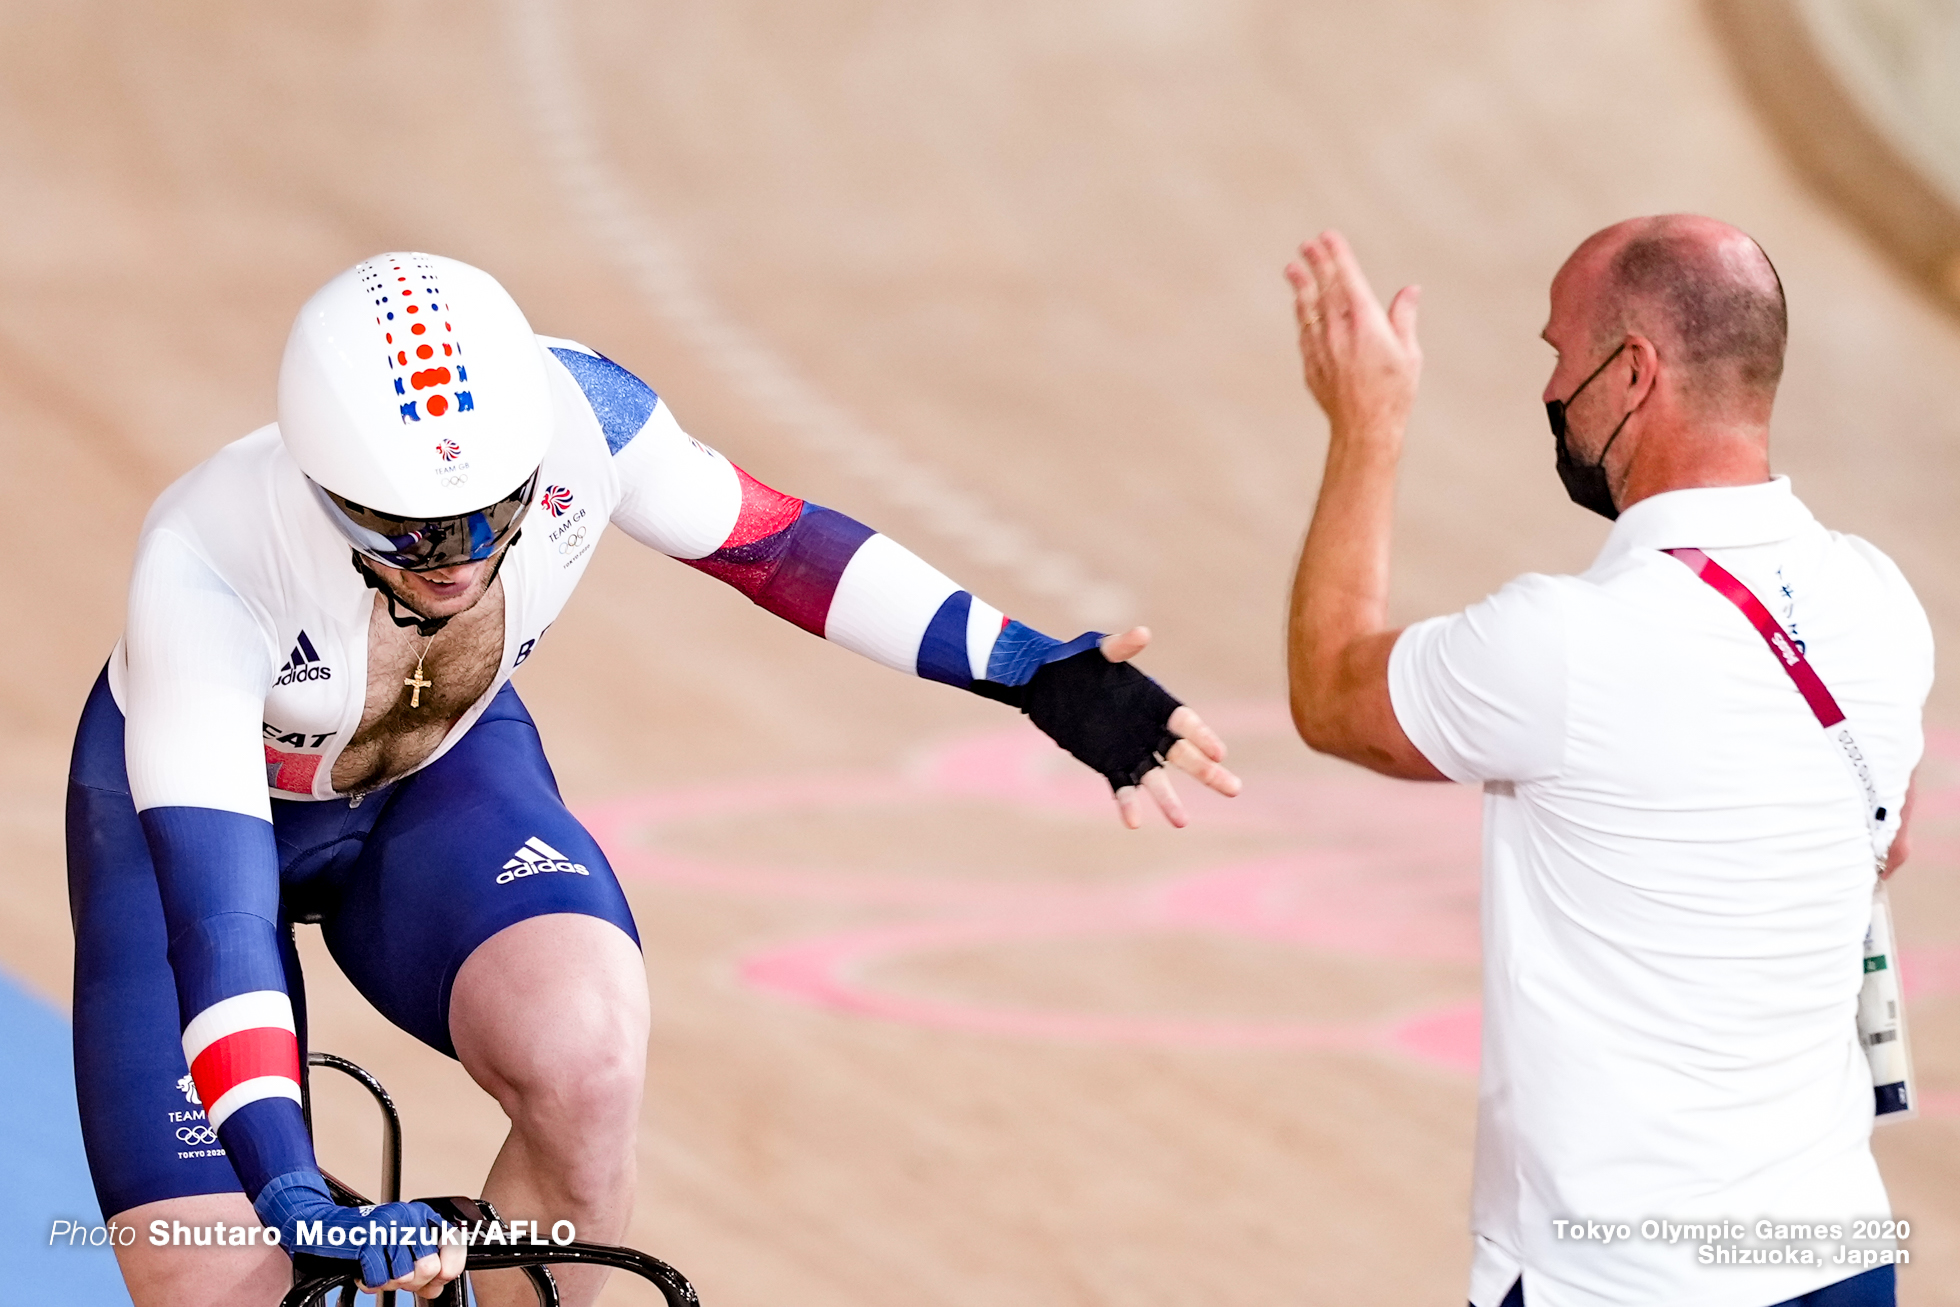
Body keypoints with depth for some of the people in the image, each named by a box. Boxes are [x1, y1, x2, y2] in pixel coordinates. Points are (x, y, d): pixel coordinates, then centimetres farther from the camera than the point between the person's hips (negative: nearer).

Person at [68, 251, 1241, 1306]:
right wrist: (292, 1198, -53)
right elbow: (211, 907, -42)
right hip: (202, 799, -2)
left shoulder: (568, 411, -30)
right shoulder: (208, 566, -39)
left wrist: (1038, 674, -15)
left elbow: (774, 542, -11)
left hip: (437, 779, 2)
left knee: (584, 1058, -32)